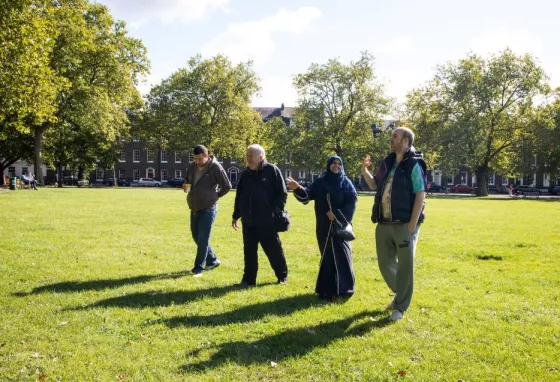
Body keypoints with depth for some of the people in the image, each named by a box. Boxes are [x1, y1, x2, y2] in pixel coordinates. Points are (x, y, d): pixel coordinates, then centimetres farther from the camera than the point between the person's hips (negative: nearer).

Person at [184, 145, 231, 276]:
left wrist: (215, 196, -2)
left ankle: (199, 267, 4)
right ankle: (212, 260, 29)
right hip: (194, 209, 7)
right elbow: (187, 180, 22)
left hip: (208, 209, -7)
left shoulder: (215, 167, -14)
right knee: (196, 237, 14)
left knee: (203, 239, -5)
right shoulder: (192, 167, 4)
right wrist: (185, 184, -1)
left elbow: (227, 186, -8)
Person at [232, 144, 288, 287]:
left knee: (274, 250, 6)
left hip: (267, 221, -5)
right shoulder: (245, 174, 11)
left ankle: (282, 275, 23)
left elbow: (282, 194, -6)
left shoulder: (272, 171, -6)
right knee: (249, 251, 9)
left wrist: (276, 213, -13)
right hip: (248, 221, 5)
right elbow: (239, 197, 18)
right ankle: (249, 279, 18)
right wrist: (236, 216, 17)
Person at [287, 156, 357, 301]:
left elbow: (352, 201, -8)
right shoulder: (320, 182, 5)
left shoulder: (346, 183, 1)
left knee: (342, 254, -3)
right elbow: (307, 195, -7)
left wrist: (337, 214, -17)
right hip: (324, 226, 1)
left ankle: (344, 287, 7)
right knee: (327, 256, 4)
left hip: (340, 225, -1)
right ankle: (327, 289, 10)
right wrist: (298, 189, -28)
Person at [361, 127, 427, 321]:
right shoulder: (387, 162, 11)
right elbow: (375, 185, 24)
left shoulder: (414, 165, -8)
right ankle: (400, 292, 36)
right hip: (384, 223, 7)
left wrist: (412, 224, -18)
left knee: (405, 265, 2)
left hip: (405, 224, -7)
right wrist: (365, 171, 5)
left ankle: (401, 307, 14)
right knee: (385, 262, 14)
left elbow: (420, 195, -13)